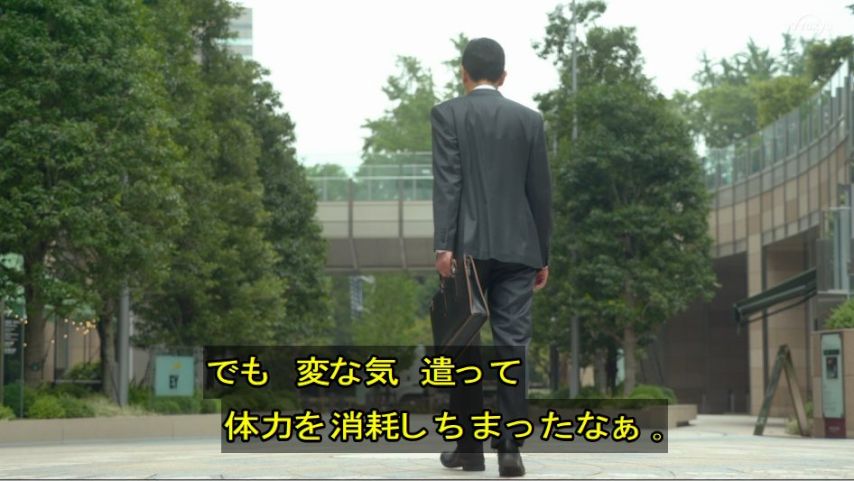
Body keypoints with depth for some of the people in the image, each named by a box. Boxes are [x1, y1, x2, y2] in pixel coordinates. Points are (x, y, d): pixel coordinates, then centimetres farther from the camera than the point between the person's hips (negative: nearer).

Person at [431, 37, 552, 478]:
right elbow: (540, 192, 9)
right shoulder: (529, 118, 9)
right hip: (516, 248, 2)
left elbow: (447, 181, -9)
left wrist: (444, 245, -13)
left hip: (468, 247, -2)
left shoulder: (448, 114, 1)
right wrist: (542, 256, 14)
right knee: (512, 347, -1)